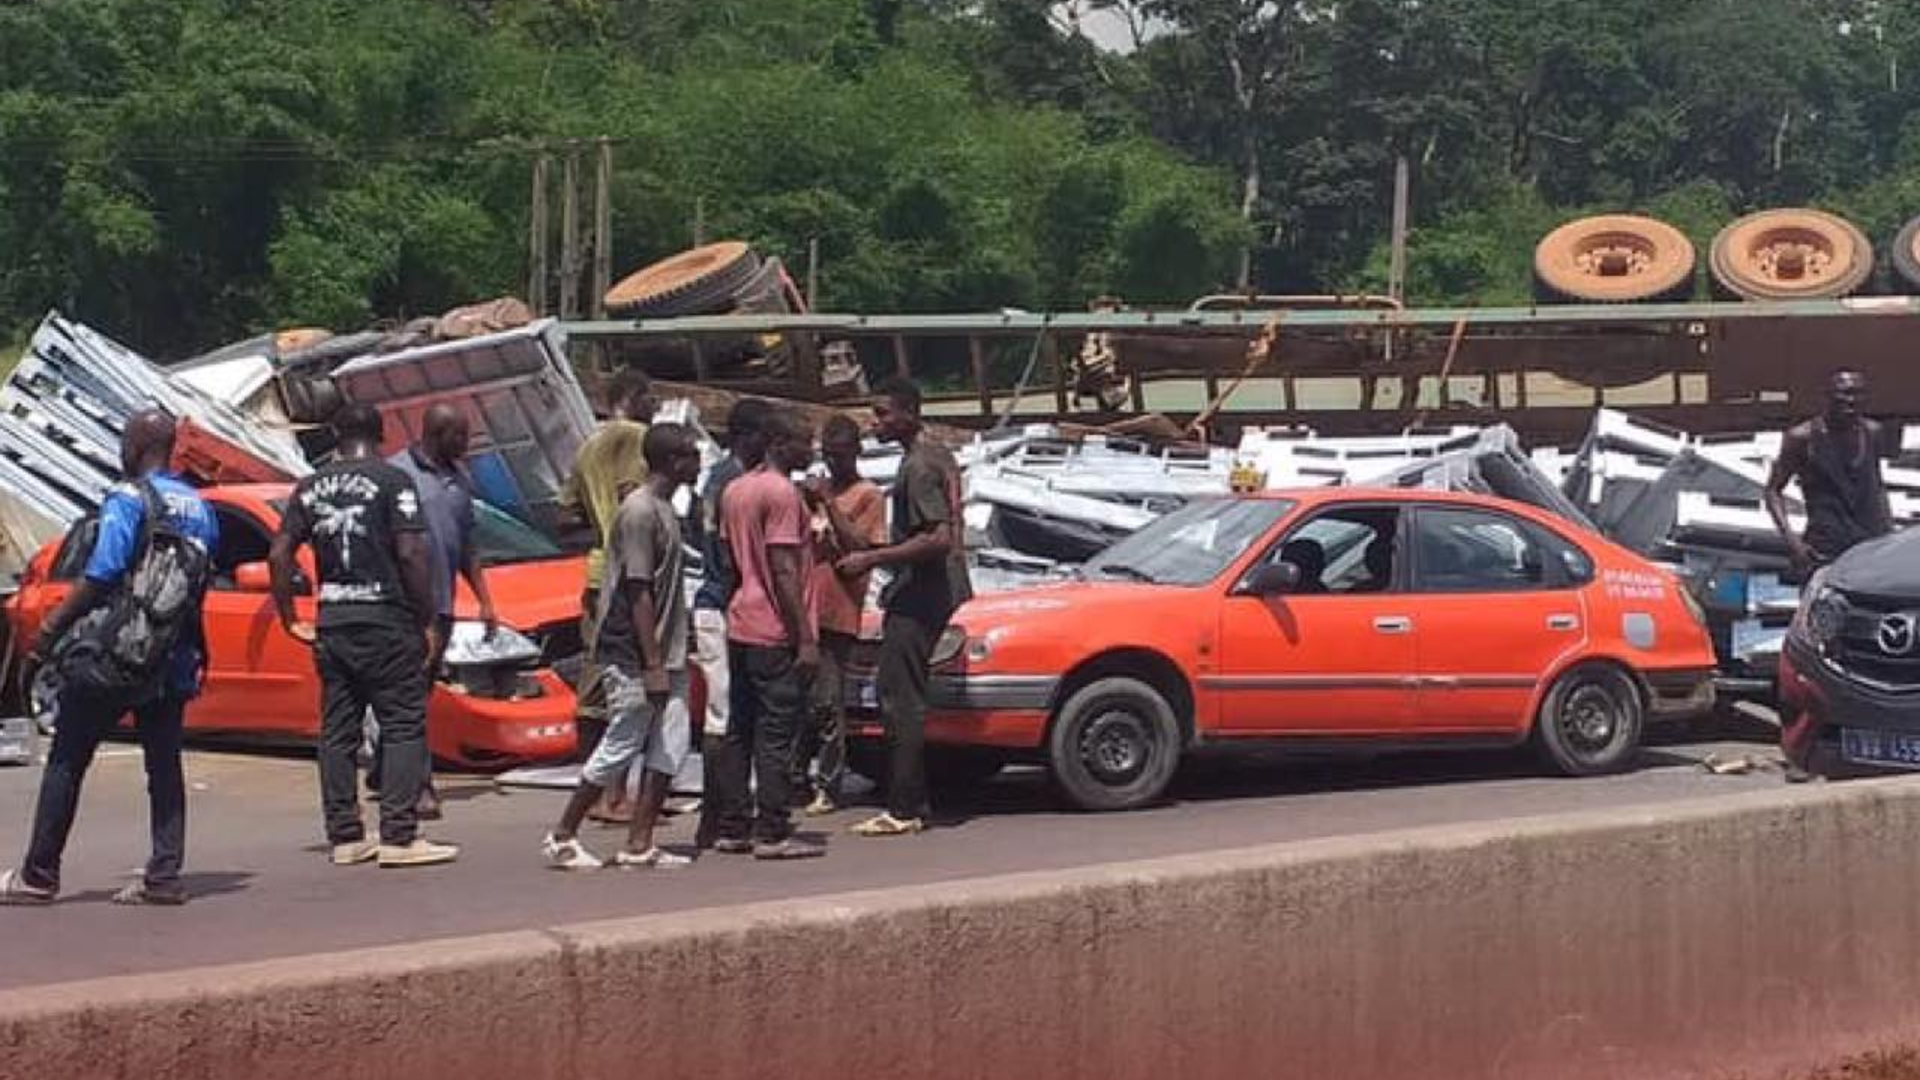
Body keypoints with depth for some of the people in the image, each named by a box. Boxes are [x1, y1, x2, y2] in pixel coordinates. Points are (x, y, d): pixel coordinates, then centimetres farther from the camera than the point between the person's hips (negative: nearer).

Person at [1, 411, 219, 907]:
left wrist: (51, 629, -12)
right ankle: (164, 876, 3)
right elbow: (202, 583, 12)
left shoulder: (127, 500, -11)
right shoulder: (200, 509, 11)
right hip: (175, 658, 6)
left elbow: (101, 577, -18)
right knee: (164, 764, 8)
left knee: (66, 762, 3)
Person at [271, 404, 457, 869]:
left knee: (337, 730, 10)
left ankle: (345, 836, 12)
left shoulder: (311, 487, 10)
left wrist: (289, 619, 13)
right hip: (387, 621, -6)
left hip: (332, 623, 6)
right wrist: (427, 621, -7)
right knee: (403, 726, -2)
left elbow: (279, 554, 7)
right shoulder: (392, 481, -6)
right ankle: (399, 836, -7)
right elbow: (411, 554, -14)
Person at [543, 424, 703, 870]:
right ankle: (563, 837, 9)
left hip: (665, 657, 9)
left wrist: (668, 661, 17)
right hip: (637, 660, -9)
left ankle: (639, 844, 7)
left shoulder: (663, 509, 14)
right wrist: (653, 665, -21)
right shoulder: (639, 511, -16)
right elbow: (638, 592, -19)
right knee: (620, 749, -2)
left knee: (670, 749, 4)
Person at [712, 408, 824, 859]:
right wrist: (805, 639, -16)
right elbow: (784, 572, -17)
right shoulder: (782, 492, -13)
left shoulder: (734, 490, 14)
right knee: (776, 734, -5)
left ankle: (731, 828, 15)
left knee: (740, 732, 12)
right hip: (775, 632, -9)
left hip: (740, 627, 9)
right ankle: (772, 833, -4)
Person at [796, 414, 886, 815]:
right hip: (802, 609, 6)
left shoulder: (868, 496, -1)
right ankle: (796, 774, 17)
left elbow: (860, 550, -12)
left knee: (828, 702, -6)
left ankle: (828, 786, -2)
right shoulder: (818, 489, 18)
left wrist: (827, 505, -14)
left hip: (837, 614, -6)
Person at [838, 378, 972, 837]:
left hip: (917, 597, -10)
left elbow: (939, 538, -25)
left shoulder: (918, 467, -16)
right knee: (902, 698, 13)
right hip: (938, 591, 10)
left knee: (899, 700, -9)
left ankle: (903, 810, -9)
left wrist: (872, 558, -21)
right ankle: (911, 802, 15)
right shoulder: (939, 458, 15)